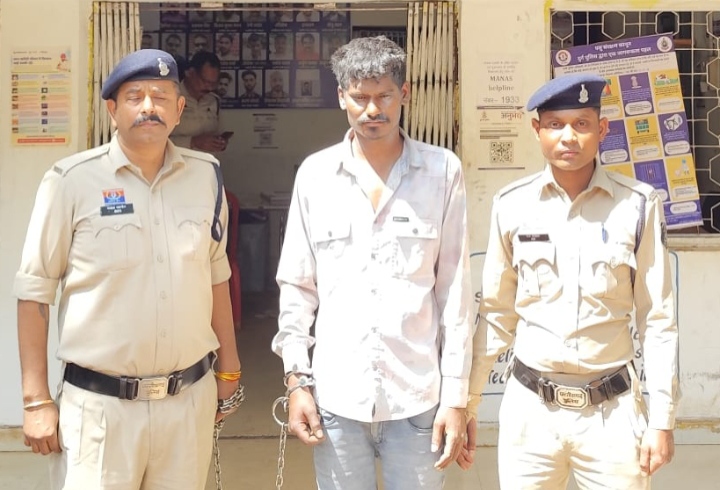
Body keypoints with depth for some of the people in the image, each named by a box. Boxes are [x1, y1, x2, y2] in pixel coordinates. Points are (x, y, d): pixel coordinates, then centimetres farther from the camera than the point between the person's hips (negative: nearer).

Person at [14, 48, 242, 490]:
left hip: (191, 398, 3)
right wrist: (37, 398, -5)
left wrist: (229, 370, 14)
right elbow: (35, 290, -4)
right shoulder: (72, 179, -8)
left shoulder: (206, 175, 3)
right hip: (99, 404, -3)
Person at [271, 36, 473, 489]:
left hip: (418, 395, -1)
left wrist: (456, 394, -2)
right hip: (336, 395, 1)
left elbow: (456, 289, -1)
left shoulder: (443, 171, -2)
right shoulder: (315, 175, 2)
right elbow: (297, 285, 6)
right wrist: (296, 379, 2)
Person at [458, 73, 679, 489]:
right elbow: (497, 313, 6)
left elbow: (658, 319, -1)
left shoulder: (638, 204, -6)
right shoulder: (512, 205, -1)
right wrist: (467, 402, 7)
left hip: (612, 410, -1)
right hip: (529, 408, 1)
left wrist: (663, 419, -3)